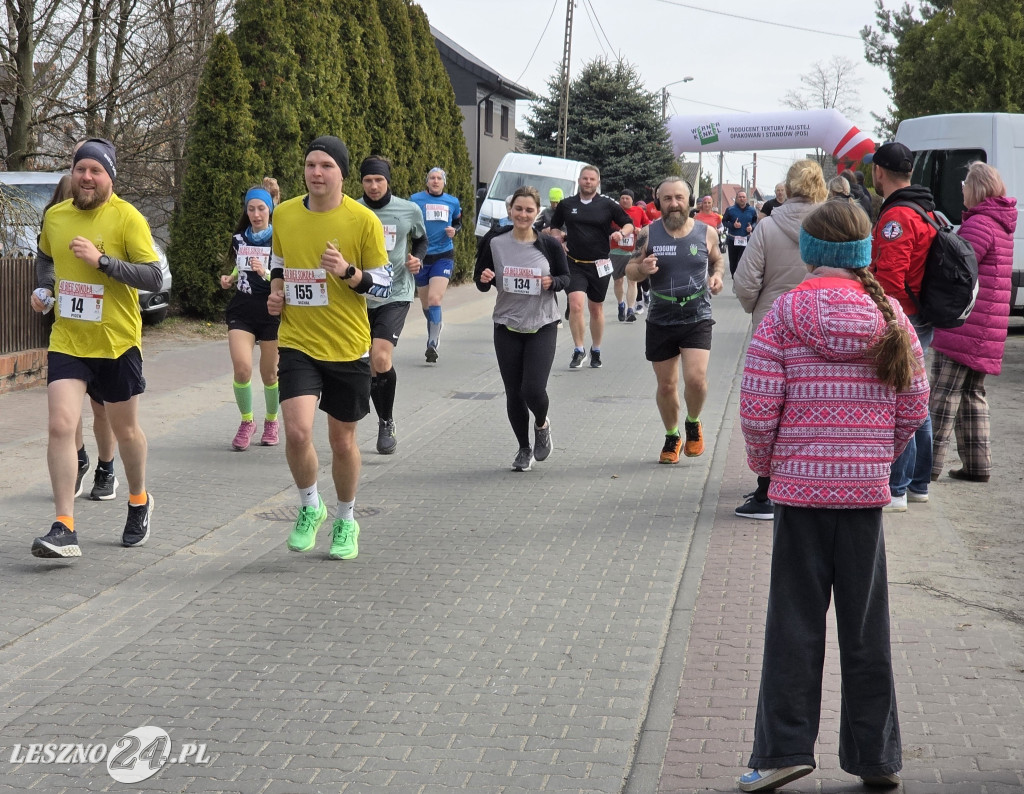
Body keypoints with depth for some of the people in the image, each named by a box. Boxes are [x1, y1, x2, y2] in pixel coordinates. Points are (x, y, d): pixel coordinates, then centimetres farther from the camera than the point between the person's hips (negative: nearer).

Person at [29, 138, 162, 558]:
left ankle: (138, 501, 39)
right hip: (67, 341, 3)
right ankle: (64, 530, -10)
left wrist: (101, 260, -25)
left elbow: (154, 276, -17)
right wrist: (43, 288, 7)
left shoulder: (128, 218, -11)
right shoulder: (54, 216, 4)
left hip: (117, 343, -3)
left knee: (125, 429, 12)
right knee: (60, 426, -13)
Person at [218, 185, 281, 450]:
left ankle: (271, 421, 32)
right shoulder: (239, 238, 8)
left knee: (269, 374, 7)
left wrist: (266, 274, -25)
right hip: (241, 311, 3)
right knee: (242, 368, -13)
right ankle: (246, 421, 8)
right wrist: (230, 279, 6)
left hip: (271, 312, -3)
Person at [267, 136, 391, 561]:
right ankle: (310, 507, 12)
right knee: (297, 431, -16)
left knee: (342, 439, 9)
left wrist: (348, 272, -21)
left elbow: (384, 283, -3)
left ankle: (346, 522, 32)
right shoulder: (283, 213, 3)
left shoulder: (363, 221, -7)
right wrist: (276, 290, 2)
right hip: (297, 342, 1)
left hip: (347, 348, -1)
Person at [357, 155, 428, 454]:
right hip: (361, 297, 2)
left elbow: (421, 240, 18)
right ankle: (385, 424, 28)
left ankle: (387, 422, 0)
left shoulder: (410, 210, -1)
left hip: (396, 294, -2)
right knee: (370, 366, 7)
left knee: (381, 358, -19)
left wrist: (417, 258, -2)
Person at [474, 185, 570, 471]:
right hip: (507, 327, 2)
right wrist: (484, 279, -16)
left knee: (534, 390, -12)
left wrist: (552, 282, -15)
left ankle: (542, 425, 23)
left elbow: (566, 278, 7)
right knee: (513, 393, 6)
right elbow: (480, 280, 7)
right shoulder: (494, 242, -2)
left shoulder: (549, 245, -4)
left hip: (542, 327, -1)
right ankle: (524, 448, 27)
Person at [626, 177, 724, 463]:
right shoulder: (649, 233, -2)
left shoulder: (706, 233, -2)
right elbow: (630, 270, 5)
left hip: (697, 318, -1)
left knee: (696, 378, -16)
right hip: (660, 321, 1)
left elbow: (717, 259, 18)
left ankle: (693, 423, 14)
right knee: (666, 385, 9)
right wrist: (641, 269, -18)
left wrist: (717, 275, -4)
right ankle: (672, 437, 31)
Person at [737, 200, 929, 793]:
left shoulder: (786, 314, -8)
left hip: (801, 484, -2)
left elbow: (757, 408, -12)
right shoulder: (890, 315, -1)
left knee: (795, 625, 6)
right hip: (867, 487, 2)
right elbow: (915, 406, 2)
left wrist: (764, 463, 6)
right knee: (867, 627, 11)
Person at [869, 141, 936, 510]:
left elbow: (890, 280, -24)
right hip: (922, 321, 10)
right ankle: (918, 484, 25)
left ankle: (896, 490, -3)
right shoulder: (925, 211, 15)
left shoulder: (896, 217, -17)